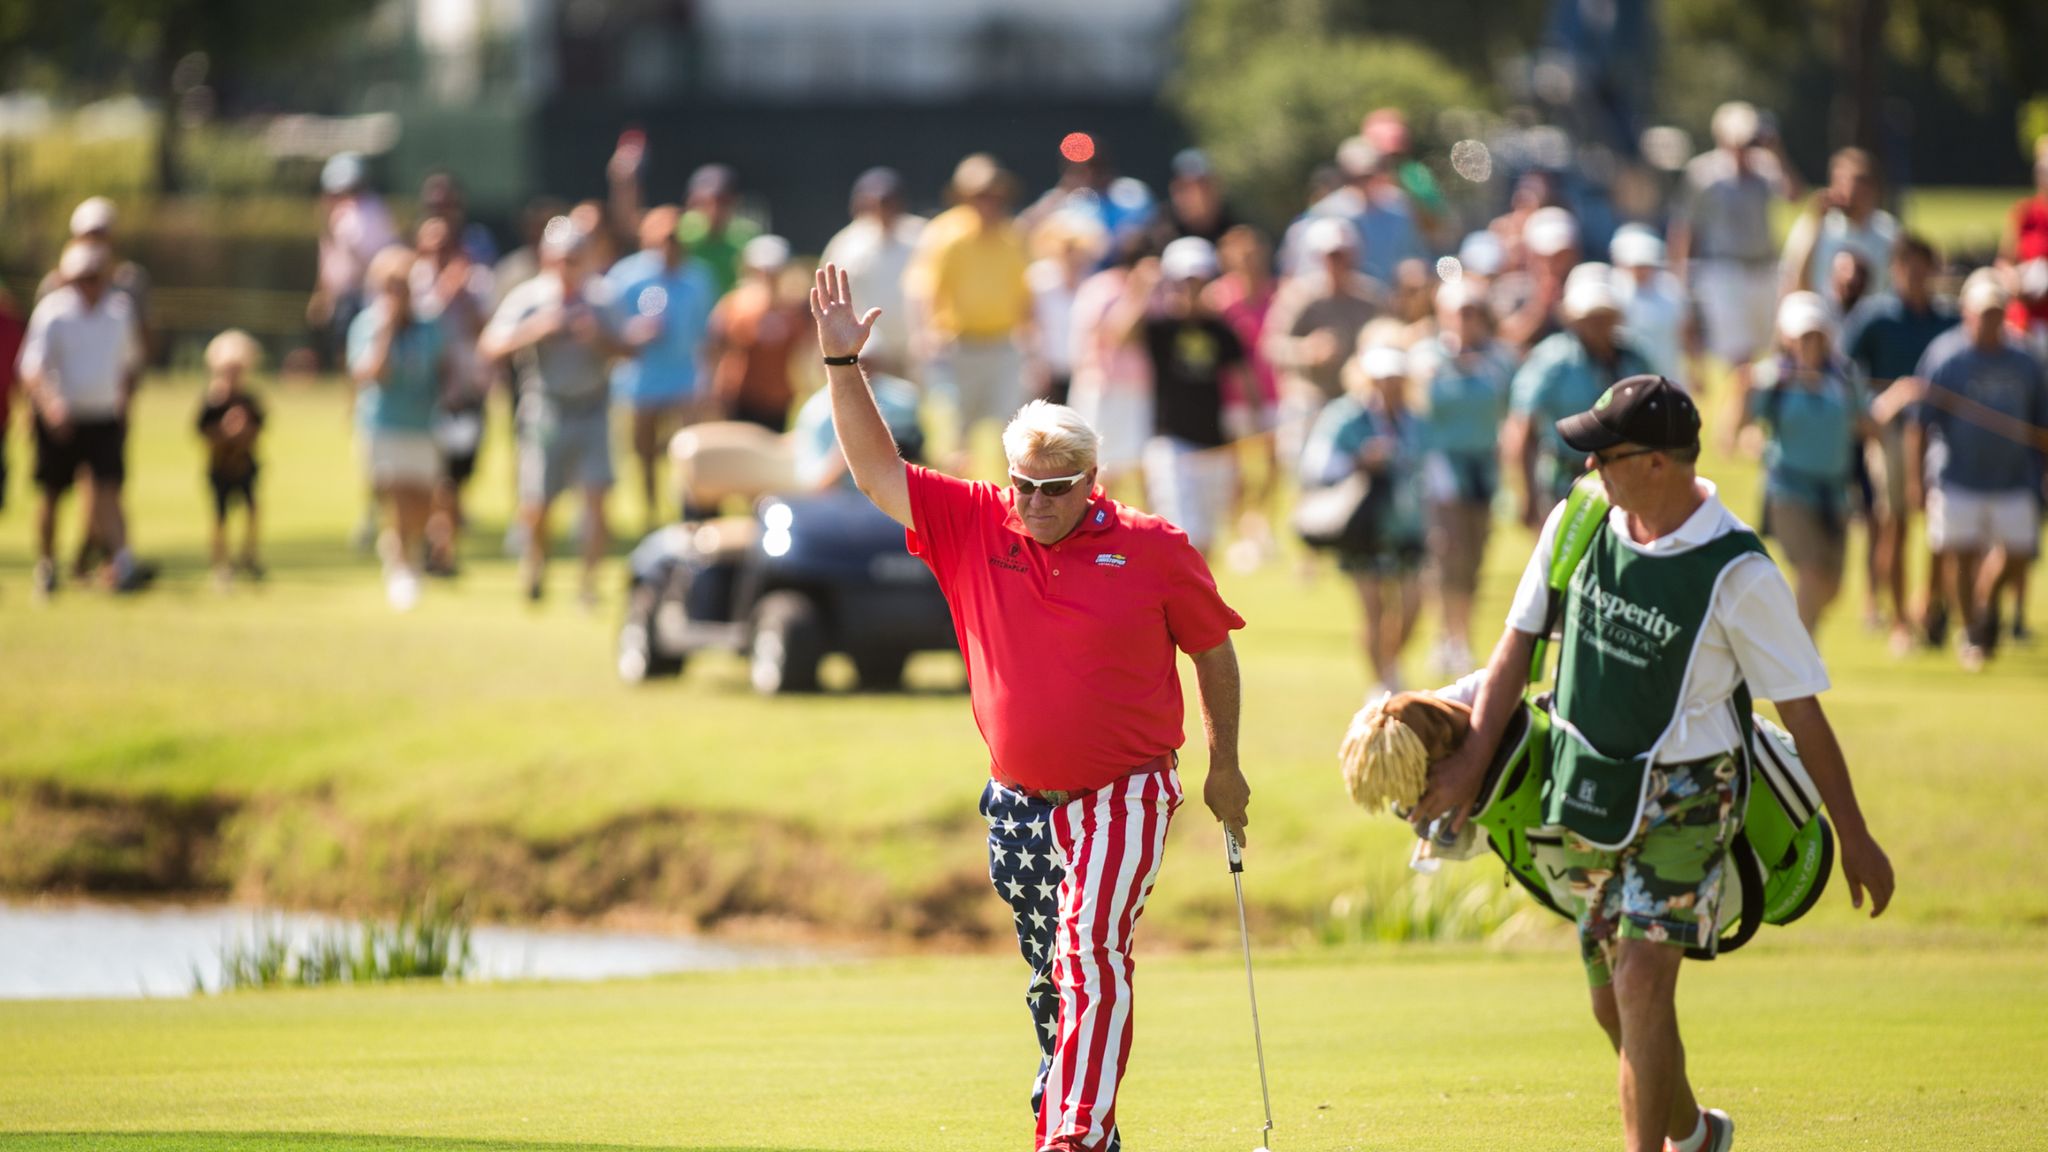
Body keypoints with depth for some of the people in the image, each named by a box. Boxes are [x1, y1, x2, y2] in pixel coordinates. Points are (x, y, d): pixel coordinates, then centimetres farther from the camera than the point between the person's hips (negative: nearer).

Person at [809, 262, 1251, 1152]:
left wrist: (1226, 766, 10)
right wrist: (843, 365, -11)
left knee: (1091, 953, -20)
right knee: (1051, 979, 14)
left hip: (1121, 797, -4)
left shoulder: (1153, 549, -6)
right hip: (1019, 802, 4)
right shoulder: (973, 527, 1)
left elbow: (1213, 648, 6)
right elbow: (877, 472, -1)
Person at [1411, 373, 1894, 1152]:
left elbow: (1801, 710, -12)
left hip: (1683, 801, -5)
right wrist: (1474, 756, -3)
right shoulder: (1577, 523, -5)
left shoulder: (1737, 574, -20)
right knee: (1612, 1002, 14)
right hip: (1587, 792, 5)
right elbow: (1519, 642, 5)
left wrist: (1854, 838, -6)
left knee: (1642, 979, -19)